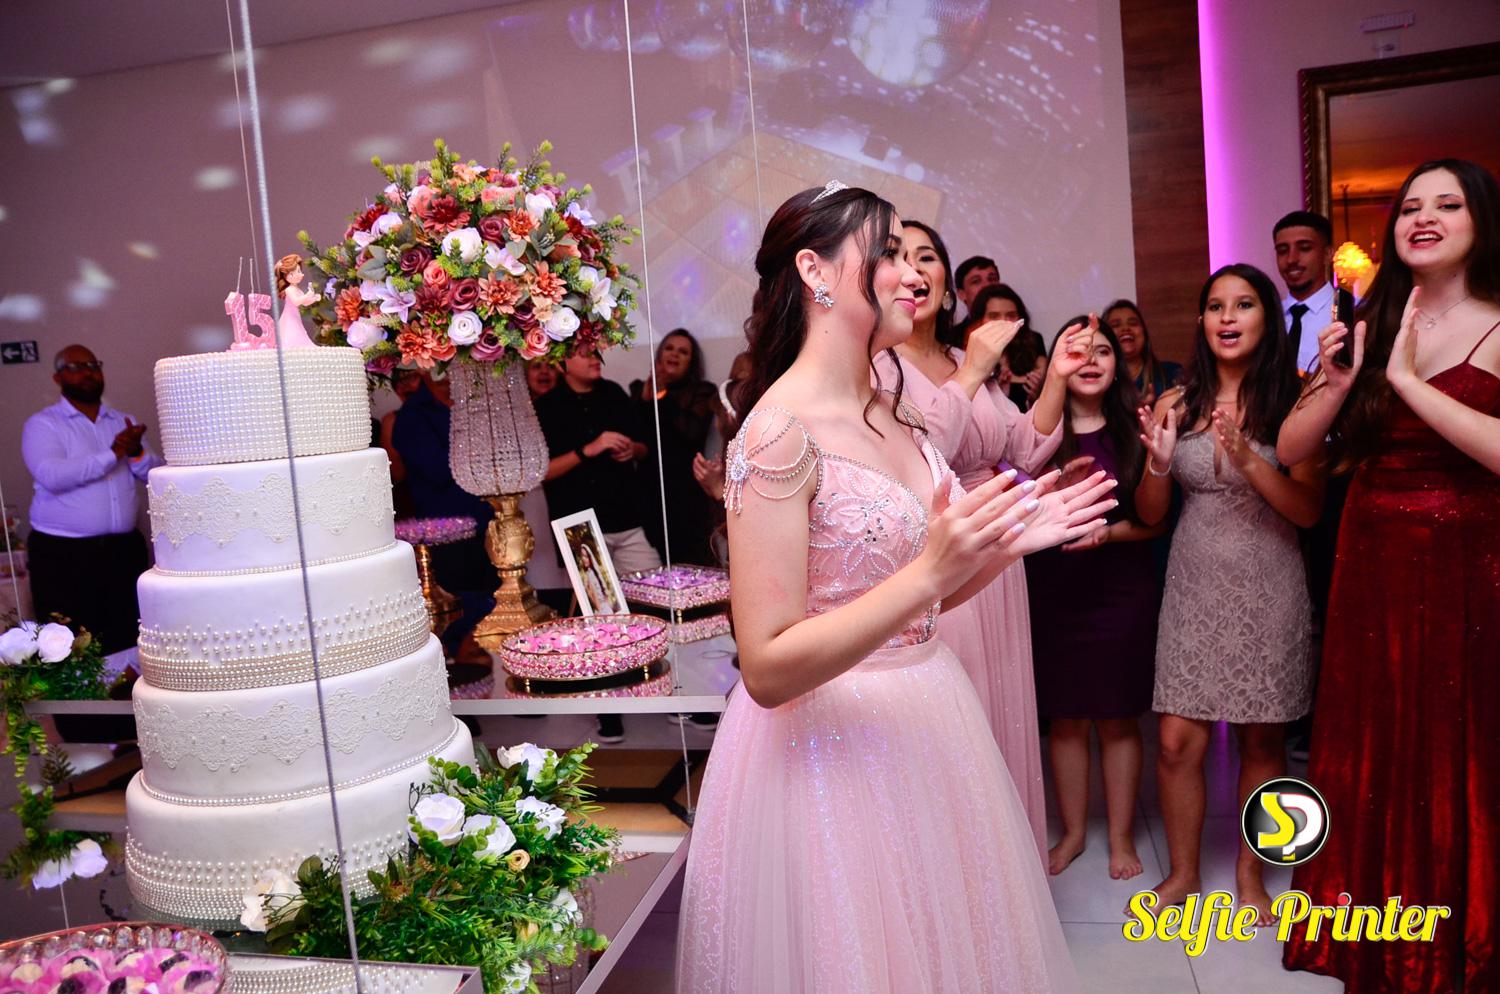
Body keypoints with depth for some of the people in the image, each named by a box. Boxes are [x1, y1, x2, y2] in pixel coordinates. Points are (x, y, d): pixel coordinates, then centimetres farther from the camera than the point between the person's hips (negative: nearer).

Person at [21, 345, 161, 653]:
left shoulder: (124, 422, 13)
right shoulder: (42, 424, -1)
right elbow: (52, 476, -18)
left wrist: (136, 452, -14)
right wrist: (112, 454, -22)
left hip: (125, 549, 4)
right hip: (63, 554, -4)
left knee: (128, 645, 8)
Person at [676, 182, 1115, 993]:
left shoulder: (890, 413, 5)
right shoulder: (780, 432, -20)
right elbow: (767, 669, -23)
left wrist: (1008, 541, 0)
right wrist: (929, 573, -29)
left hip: (922, 725, 8)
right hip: (833, 749, -8)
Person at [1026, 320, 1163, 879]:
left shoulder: (1134, 431, 2)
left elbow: (1158, 518, 0)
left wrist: (1108, 531, -16)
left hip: (1123, 590, 0)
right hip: (1054, 593, 0)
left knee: (1119, 719, 8)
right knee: (1065, 719, 9)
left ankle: (1121, 837, 23)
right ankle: (1073, 832, 25)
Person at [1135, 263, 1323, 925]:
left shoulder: (1292, 403, -3)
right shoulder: (1177, 404, 2)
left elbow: (1309, 510, -9)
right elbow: (1150, 515, 4)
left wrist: (1246, 457, -23)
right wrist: (1158, 463, -16)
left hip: (1268, 590, -1)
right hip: (1194, 586, 1)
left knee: (1262, 742, 9)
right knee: (1177, 742, 0)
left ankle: (1250, 872, 29)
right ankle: (1183, 873, 21)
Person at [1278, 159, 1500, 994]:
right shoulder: (1369, 326, 7)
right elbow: (1294, 449, 3)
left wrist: (1408, 379, -17)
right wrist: (1337, 384, -13)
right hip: (1372, 571, 4)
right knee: (1372, 761, 11)